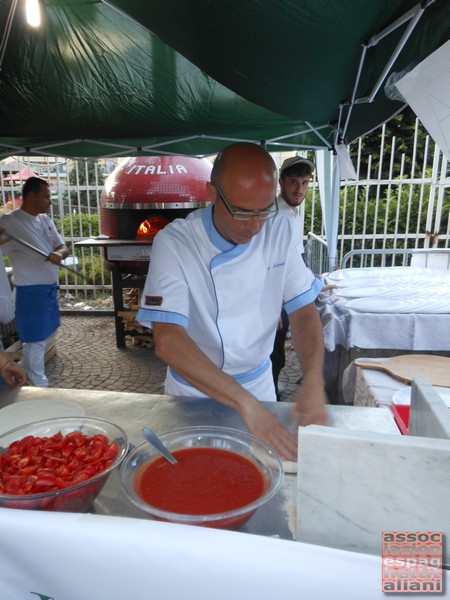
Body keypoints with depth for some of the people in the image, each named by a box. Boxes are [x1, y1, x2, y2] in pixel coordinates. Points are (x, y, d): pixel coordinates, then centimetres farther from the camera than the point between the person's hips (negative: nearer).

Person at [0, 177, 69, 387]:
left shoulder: (46, 220, 6)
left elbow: (63, 247, 6)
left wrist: (59, 254, -18)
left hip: (50, 288, 8)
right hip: (31, 291, -8)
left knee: (45, 335, 21)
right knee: (37, 340, 4)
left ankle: (24, 371, 42)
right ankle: (39, 386, 20)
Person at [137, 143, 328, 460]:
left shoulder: (282, 233, -12)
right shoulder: (173, 243, -25)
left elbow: (303, 309, -8)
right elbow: (168, 341, -32)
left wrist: (314, 380, -25)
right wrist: (245, 402, -38)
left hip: (259, 383, 3)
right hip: (193, 390, -2)